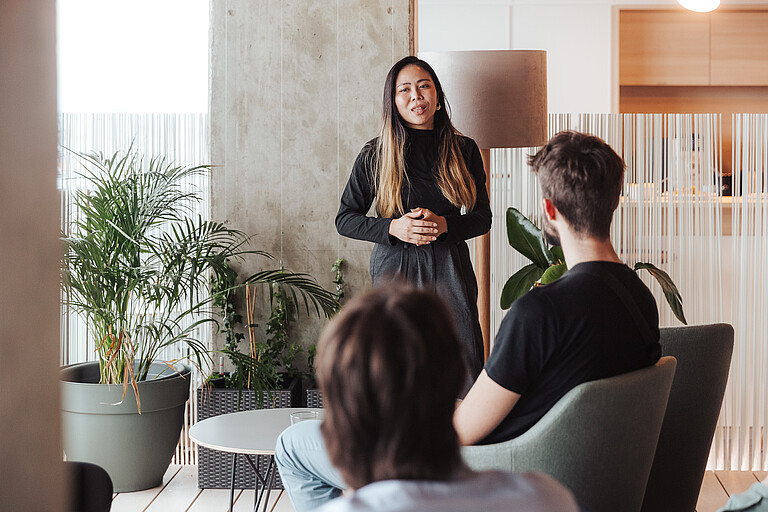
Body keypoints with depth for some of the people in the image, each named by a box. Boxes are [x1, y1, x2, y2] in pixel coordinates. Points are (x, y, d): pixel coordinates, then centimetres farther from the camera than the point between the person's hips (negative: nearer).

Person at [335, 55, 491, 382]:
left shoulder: (464, 150, 6)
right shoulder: (375, 155, 2)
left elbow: (482, 217, 9)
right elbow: (345, 219, 5)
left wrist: (443, 224, -11)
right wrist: (393, 228, -12)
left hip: (451, 269, 1)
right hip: (395, 269, -1)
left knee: (468, 381, -2)